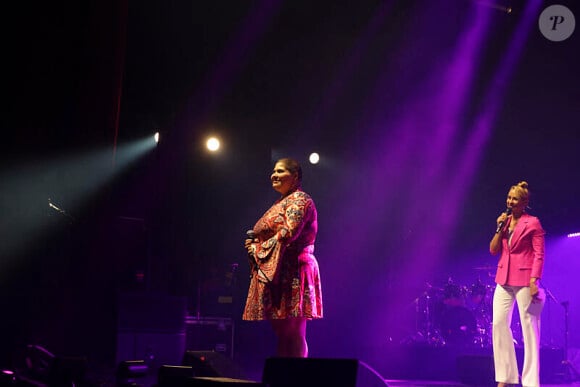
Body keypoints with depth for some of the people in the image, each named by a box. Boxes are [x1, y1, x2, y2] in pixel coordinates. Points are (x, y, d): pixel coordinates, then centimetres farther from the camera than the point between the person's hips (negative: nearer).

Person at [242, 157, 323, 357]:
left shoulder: (299, 199, -5)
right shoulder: (280, 203, 25)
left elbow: (288, 233, -19)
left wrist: (258, 248, -8)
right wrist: (254, 243, 8)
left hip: (291, 272, -10)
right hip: (273, 272, 10)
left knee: (292, 335, -10)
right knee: (280, 334, 8)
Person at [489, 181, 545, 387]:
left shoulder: (532, 223, -3)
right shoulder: (505, 221, 14)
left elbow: (539, 255, -8)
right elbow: (493, 250, 10)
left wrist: (534, 281, -17)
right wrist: (500, 228, -2)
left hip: (524, 280, -6)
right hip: (504, 280, 6)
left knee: (529, 328, -2)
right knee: (499, 324, 1)